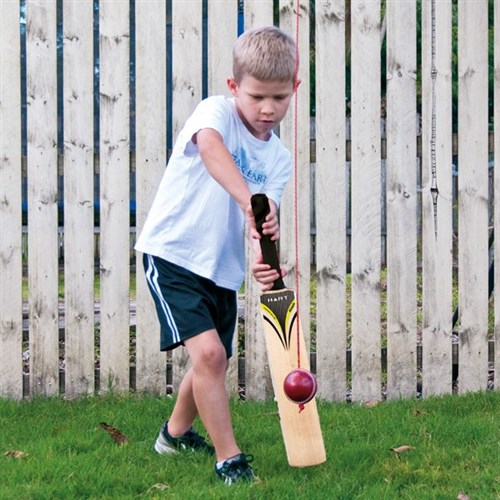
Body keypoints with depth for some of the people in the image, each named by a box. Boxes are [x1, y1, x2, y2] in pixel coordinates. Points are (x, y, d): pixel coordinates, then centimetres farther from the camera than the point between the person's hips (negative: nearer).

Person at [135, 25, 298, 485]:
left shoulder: (280, 158, 4)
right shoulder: (217, 111, -14)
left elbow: (262, 220, -9)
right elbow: (209, 145, -39)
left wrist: (264, 258, -32)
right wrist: (248, 200, -54)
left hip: (223, 269, 7)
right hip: (173, 256, -7)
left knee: (214, 362, 19)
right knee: (209, 352, -20)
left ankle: (176, 432, 46)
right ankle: (229, 460, -10)